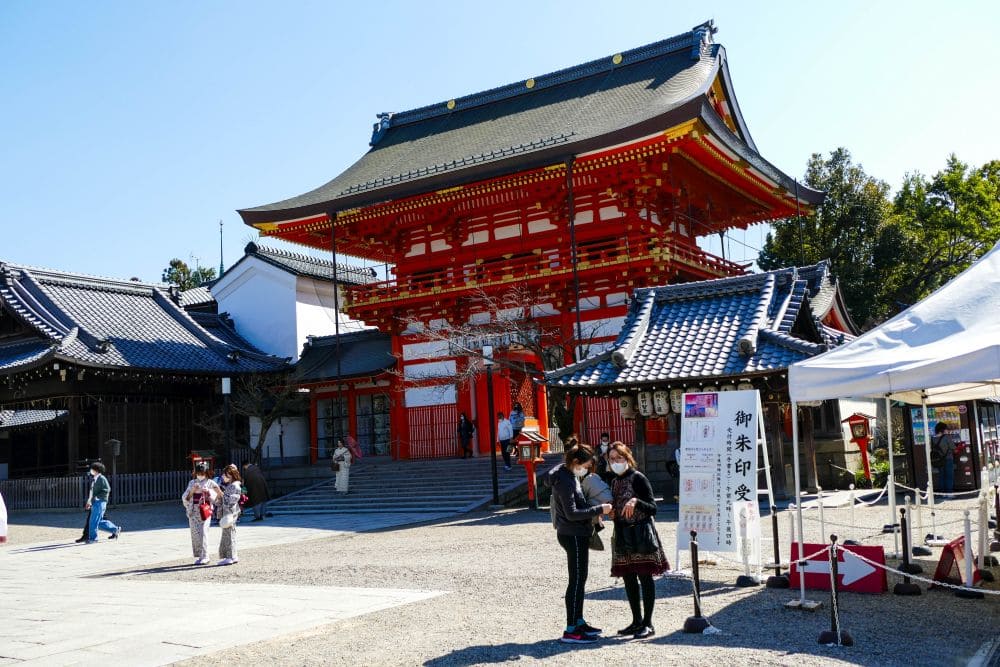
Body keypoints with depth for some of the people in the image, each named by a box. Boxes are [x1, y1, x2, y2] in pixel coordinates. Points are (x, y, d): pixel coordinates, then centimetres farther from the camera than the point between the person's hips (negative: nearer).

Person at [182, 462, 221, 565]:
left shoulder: (210, 483, 6)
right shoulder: (192, 483, 14)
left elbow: (215, 498, 1)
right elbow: (185, 498, 8)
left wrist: (208, 491, -15)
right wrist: (192, 491, -7)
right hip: (193, 511, 3)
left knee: (203, 532, -11)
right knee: (195, 533, 0)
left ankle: (205, 556, -8)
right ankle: (198, 556, 8)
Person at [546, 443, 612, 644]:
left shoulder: (570, 475, 11)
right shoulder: (565, 481, -20)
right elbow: (571, 513, -25)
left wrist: (594, 511, 6)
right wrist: (599, 509, -21)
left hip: (578, 534, 10)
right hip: (573, 535, -10)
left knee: (580, 579, 18)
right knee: (576, 581, -6)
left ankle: (579, 622, 29)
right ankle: (570, 631, -2)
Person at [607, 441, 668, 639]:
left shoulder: (638, 478, -9)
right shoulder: (614, 482, 13)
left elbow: (653, 508, -13)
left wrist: (636, 501, -29)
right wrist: (611, 511, 2)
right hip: (623, 536, 8)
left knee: (645, 577, -3)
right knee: (628, 579, 10)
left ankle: (648, 624, 2)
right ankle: (637, 621, 21)